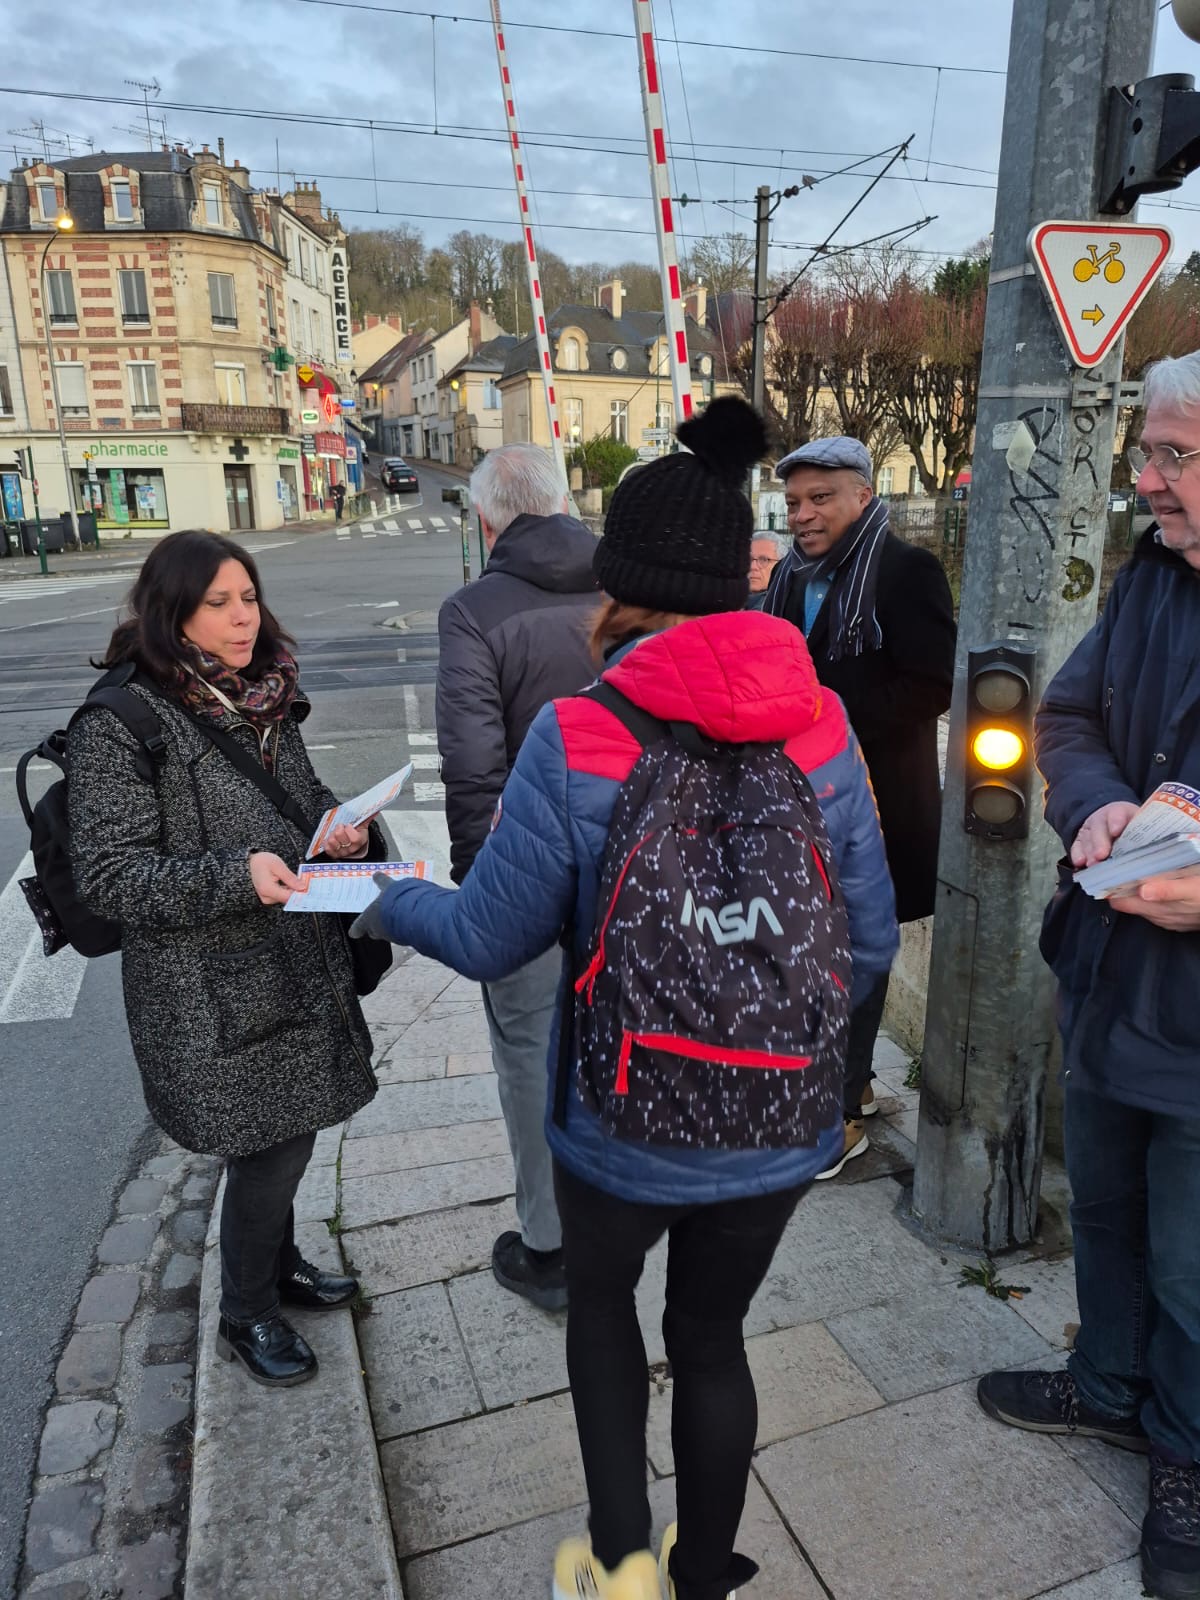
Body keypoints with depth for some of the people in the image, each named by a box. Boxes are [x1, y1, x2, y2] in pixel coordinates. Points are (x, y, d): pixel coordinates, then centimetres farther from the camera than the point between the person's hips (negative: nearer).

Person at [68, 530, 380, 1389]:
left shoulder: (261, 700, 6)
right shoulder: (123, 725, -16)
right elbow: (108, 875, -17)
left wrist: (342, 825, -4)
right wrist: (236, 876, -29)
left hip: (298, 964, 7)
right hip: (212, 993, -6)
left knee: (290, 1133, 19)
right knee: (269, 1148, 4)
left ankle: (278, 1261, 46)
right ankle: (247, 1316, 31)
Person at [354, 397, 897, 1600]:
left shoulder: (574, 741, -21)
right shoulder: (819, 727, -11)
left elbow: (492, 939, -11)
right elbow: (870, 942, -4)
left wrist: (390, 905, 9)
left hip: (624, 1129, -2)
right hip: (782, 1127, 3)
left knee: (599, 1296, 30)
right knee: (711, 1332, 27)